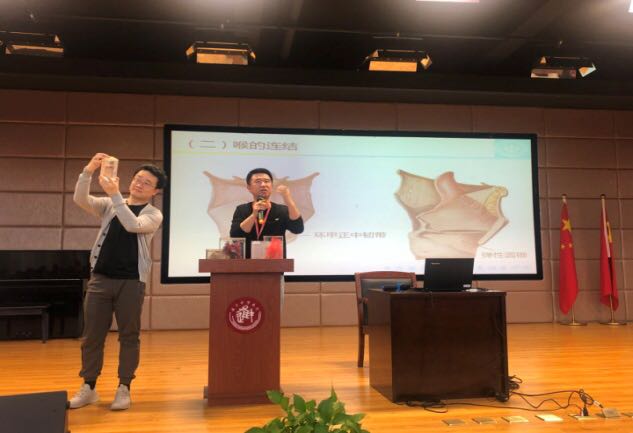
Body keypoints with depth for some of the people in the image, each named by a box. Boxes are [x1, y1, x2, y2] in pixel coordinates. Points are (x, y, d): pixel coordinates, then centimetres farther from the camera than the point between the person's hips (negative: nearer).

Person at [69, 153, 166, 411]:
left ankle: (124, 388, 12)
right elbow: (80, 200, -6)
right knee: (92, 335, 6)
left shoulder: (153, 215, 1)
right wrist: (89, 171, -20)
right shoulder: (109, 205, 10)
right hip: (100, 278, 2)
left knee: (129, 335, 2)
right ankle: (88, 387, 18)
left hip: (131, 281, -2)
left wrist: (115, 194, -22)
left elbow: (133, 225, -18)